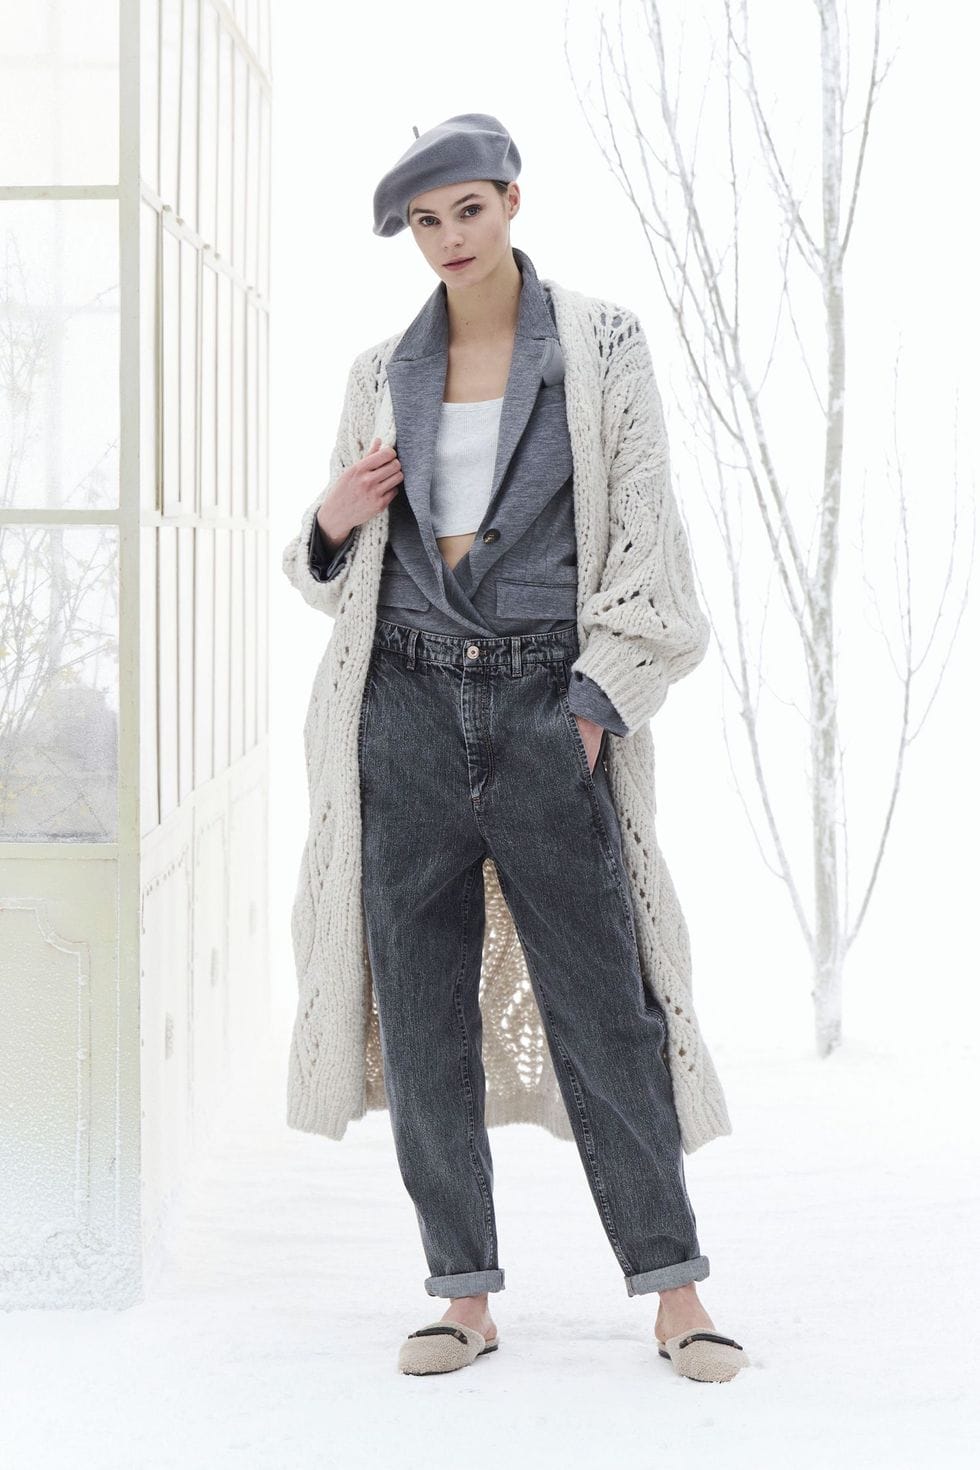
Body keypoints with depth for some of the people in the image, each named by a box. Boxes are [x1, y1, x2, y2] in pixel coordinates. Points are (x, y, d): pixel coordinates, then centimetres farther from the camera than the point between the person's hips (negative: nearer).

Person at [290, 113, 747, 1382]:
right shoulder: (390, 370, 11)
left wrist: (600, 705, -9)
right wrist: (335, 520, -5)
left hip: (543, 700, -3)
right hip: (413, 703, 3)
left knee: (602, 1002, -4)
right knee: (423, 1011, 2)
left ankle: (673, 1293, 5)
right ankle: (465, 1295, 11)